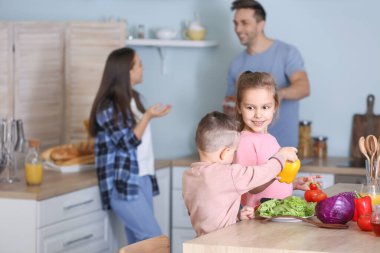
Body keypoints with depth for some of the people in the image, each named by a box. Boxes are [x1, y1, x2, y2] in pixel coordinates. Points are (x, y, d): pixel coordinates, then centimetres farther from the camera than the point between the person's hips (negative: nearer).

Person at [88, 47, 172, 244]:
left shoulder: (133, 99, 14)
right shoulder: (108, 106, -12)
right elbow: (127, 142, -16)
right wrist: (147, 116, -22)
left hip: (142, 179, 8)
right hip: (122, 184, -8)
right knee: (156, 240, -12)